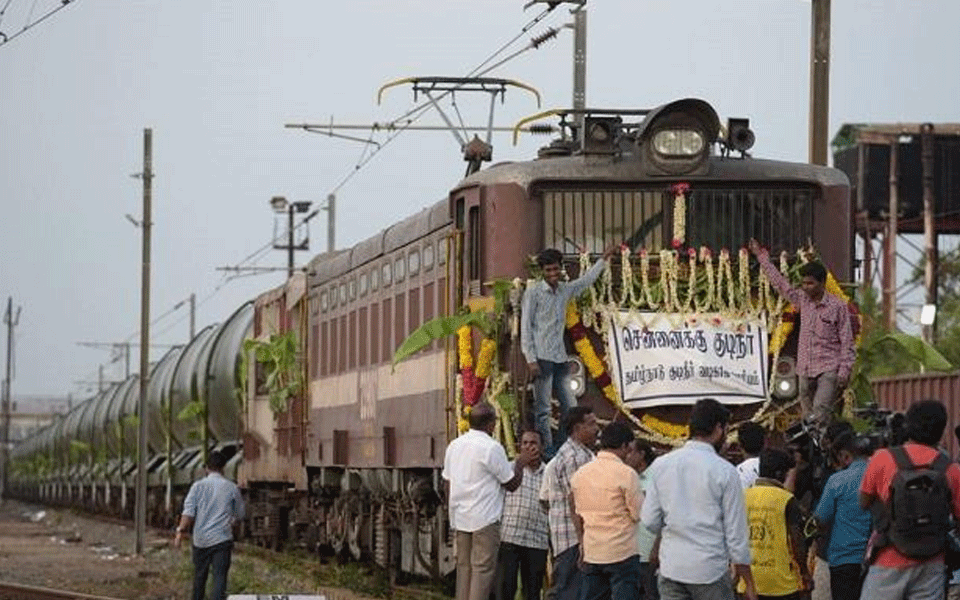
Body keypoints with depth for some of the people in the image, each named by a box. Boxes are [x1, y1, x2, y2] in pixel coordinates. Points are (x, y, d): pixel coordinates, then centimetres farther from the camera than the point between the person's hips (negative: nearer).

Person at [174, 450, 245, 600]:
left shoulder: (198, 486, 0)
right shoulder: (231, 488, 1)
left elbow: (188, 512, -9)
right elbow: (239, 514, 13)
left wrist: (181, 532, -8)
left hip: (200, 539, 1)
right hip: (222, 539, -1)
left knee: (199, 576, 16)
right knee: (220, 576, -6)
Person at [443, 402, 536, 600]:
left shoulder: (454, 445, 10)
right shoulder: (492, 448, -12)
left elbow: (448, 482, 16)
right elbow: (511, 483, -6)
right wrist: (520, 463, 9)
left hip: (460, 517, 7)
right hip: (485, 517, -7)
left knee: (464, 566, 10)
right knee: (483, 569, -5)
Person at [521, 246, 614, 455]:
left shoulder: (565, 290, 13)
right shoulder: (534, 292, -3)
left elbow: (586, 281, 34)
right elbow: (526, 327, -5)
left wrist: (603, 260, 40)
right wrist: (530, 359, -12)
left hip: (560, 359, 6)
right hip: (542, 358, -6)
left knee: (570, 407, 6)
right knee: (543, 410, -6)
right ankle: (547, 452, -5)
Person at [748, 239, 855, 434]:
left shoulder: (837, 306, -4)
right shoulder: (802, 300, 10)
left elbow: (846, 341, -3)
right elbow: (780, 283, 22)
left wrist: (844, 371, -10)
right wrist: (761, 257, 26)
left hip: (828, 369, -6)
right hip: (805, 370, 6)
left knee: (820, 414, -21)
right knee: (808, 417, 4)